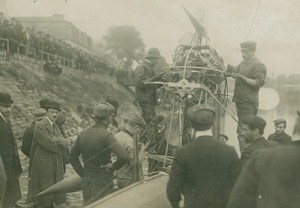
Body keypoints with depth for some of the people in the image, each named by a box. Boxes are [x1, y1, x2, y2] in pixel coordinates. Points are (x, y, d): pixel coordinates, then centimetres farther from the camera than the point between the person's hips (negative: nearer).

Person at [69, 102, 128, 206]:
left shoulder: (83, 133, 2)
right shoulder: (106, 136, -19)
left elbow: (72, 157, 12)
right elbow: (123, 156, -31)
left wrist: (83, 174, 12)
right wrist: (114, 166, -12)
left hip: (86, 181, 7)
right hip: (103, 182, -7)